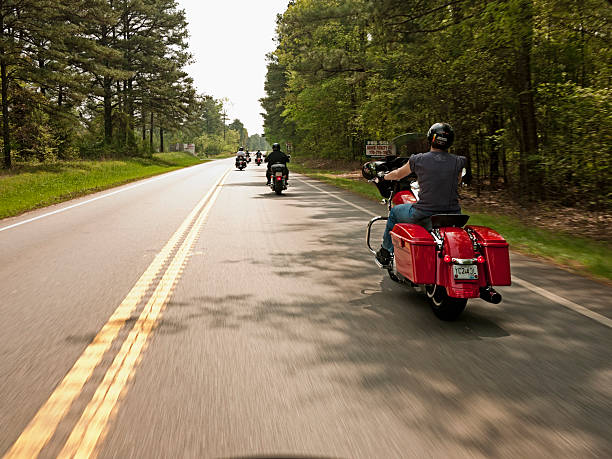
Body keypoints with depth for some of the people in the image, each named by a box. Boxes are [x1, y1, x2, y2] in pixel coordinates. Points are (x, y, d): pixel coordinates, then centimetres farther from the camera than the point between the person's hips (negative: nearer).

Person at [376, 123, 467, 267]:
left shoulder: (418, 160, -4)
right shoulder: (457, 162, 0)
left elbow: (398, 174, 14)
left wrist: (383, 176, 35)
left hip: (424, 215, -3)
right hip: (452, 216, 3)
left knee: (394, 212, 27)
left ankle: (385, 253, 38)